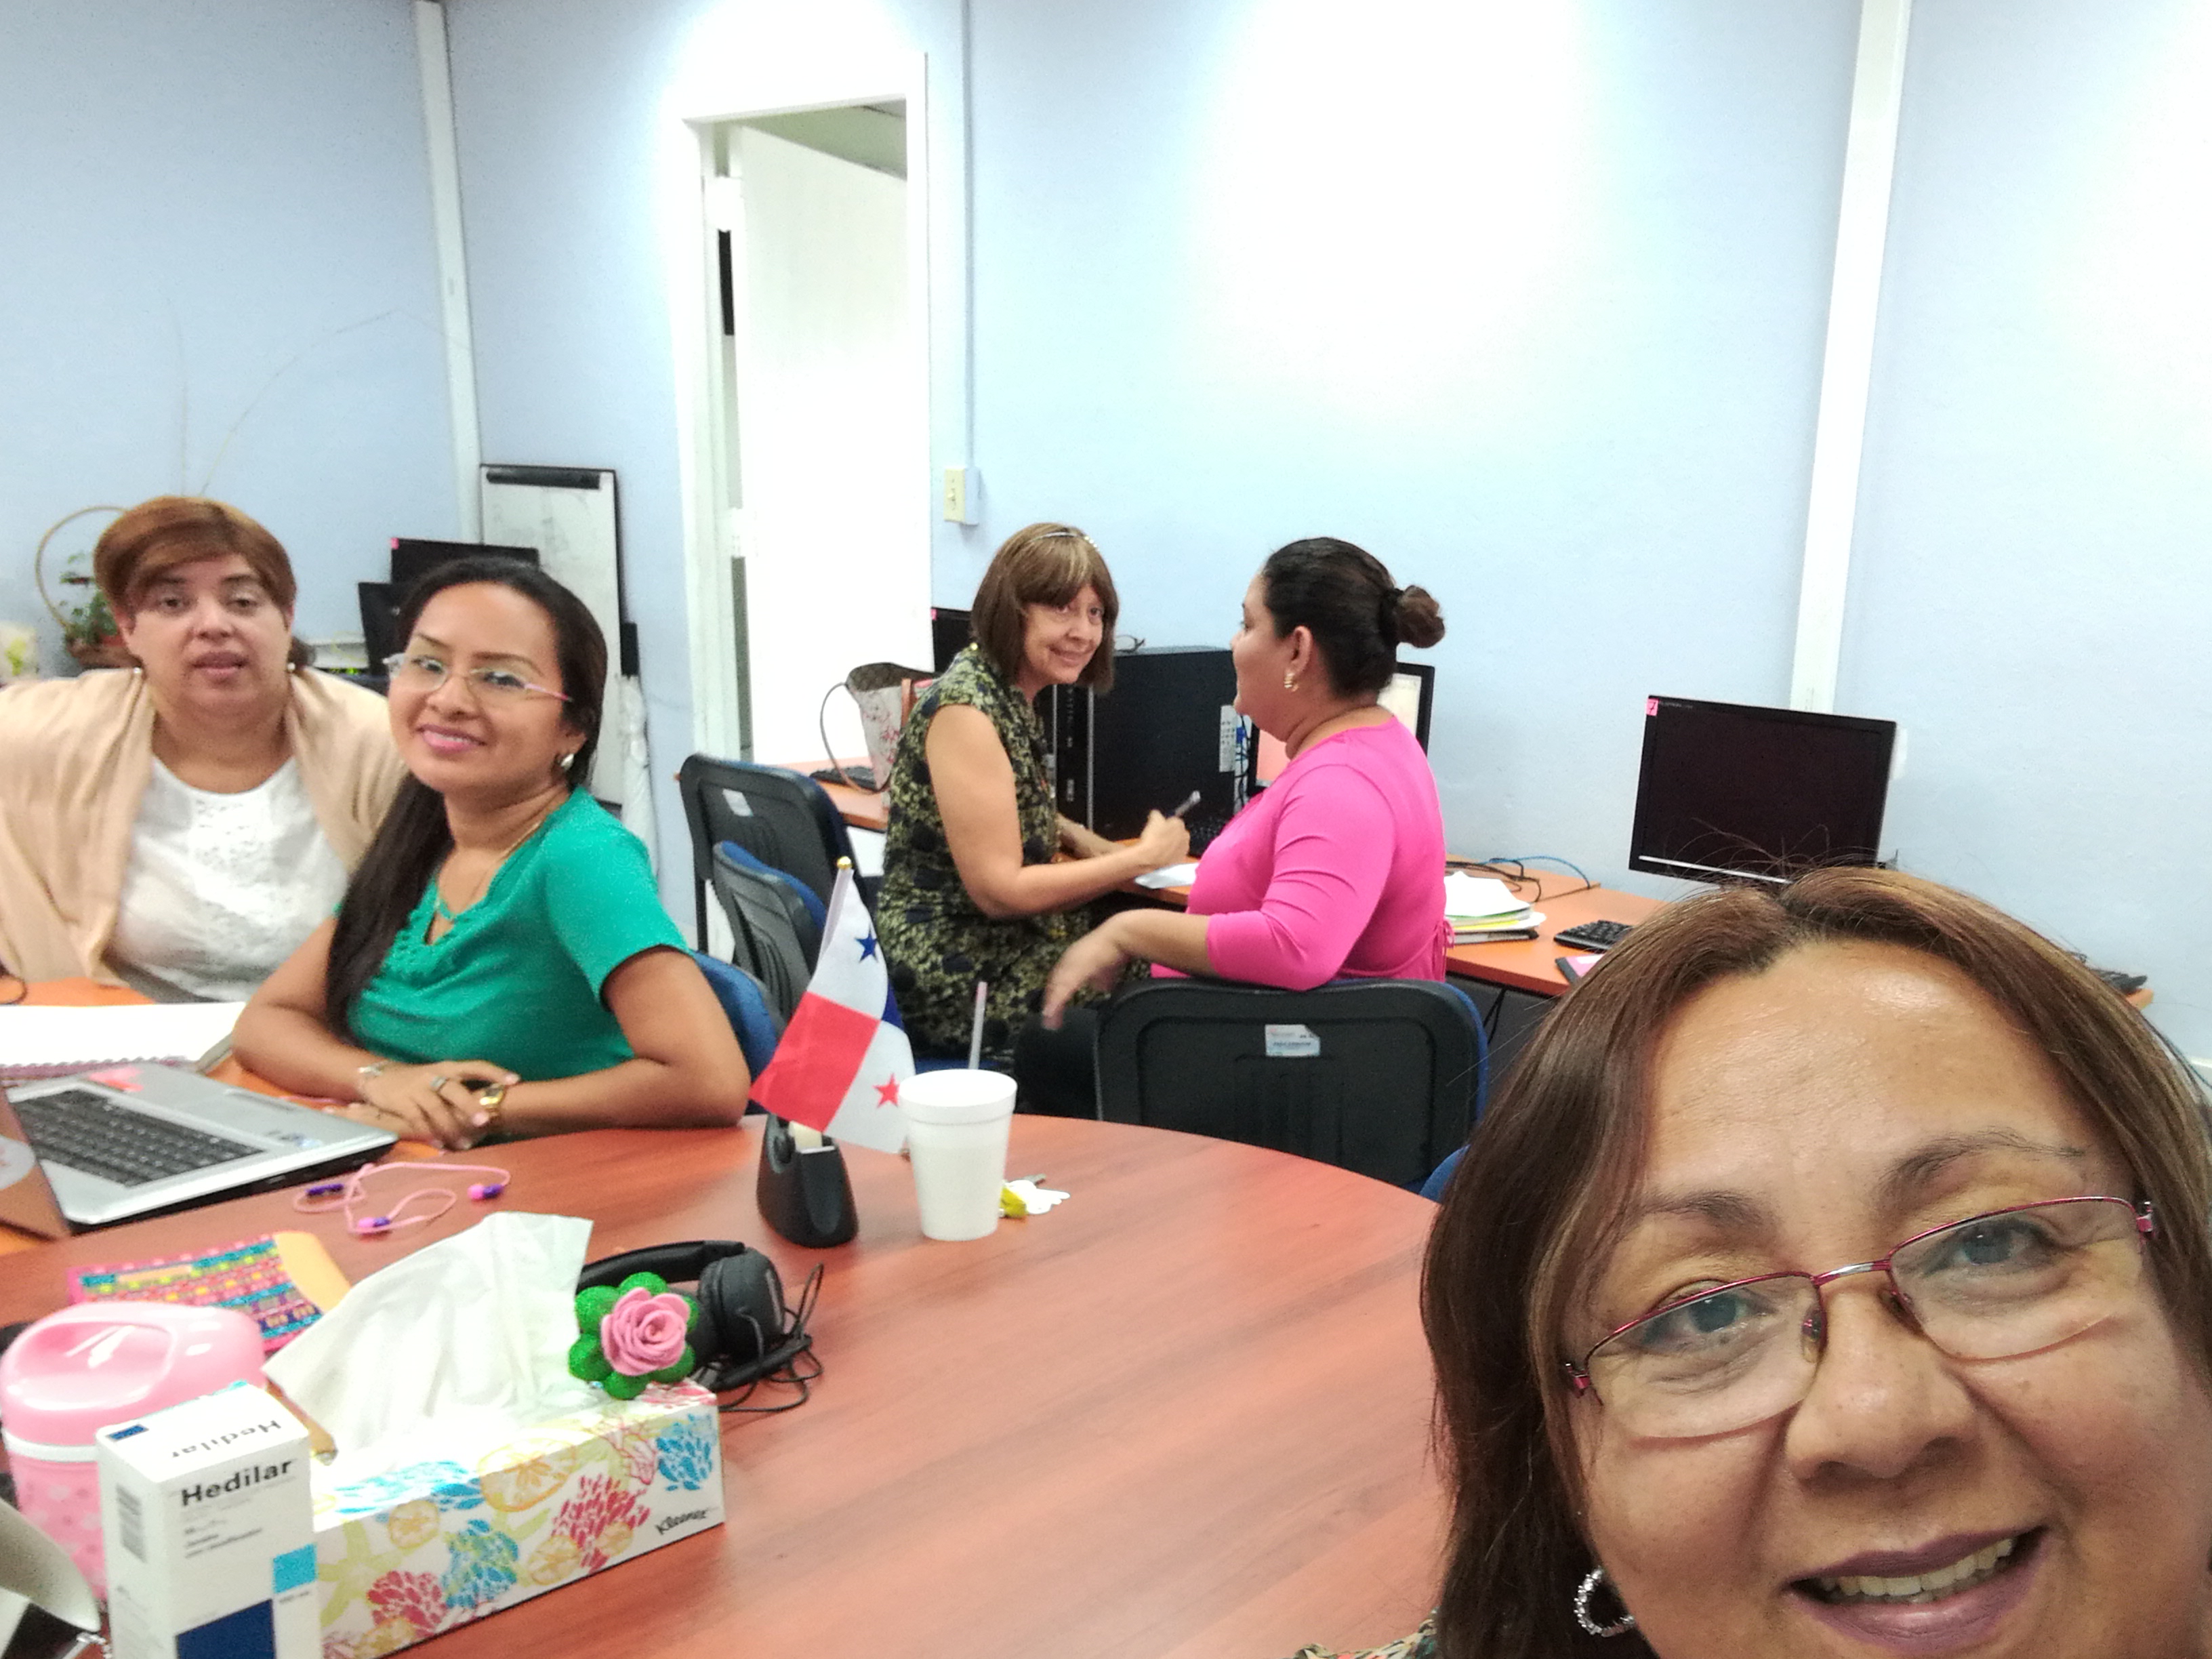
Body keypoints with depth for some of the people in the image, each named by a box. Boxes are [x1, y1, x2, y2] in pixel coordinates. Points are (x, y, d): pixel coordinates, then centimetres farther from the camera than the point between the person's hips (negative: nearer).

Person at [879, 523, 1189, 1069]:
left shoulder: (1015, 696, 9)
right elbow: (1000, 890, -21)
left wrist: (1076, 838, 2)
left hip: (1006, 946, 8)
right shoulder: (965, 710, -18)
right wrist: (1143, 858, -14)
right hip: (955, 983, -8)